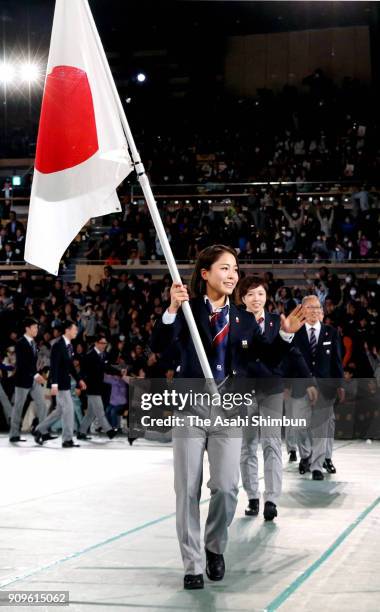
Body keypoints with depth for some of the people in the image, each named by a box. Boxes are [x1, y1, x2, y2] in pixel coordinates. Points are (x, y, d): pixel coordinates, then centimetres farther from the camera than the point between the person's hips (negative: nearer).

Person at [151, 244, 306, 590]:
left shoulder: (244, 320, 8)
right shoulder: (188, 311, -3)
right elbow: (159, 346, -17)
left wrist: (286, 334, -7)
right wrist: (172, 310, -33)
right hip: (189, 409, -2)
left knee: (226, 487, -5)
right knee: (188, 491, 2)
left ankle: (215, 546, 23)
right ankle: (193, 565, 13)